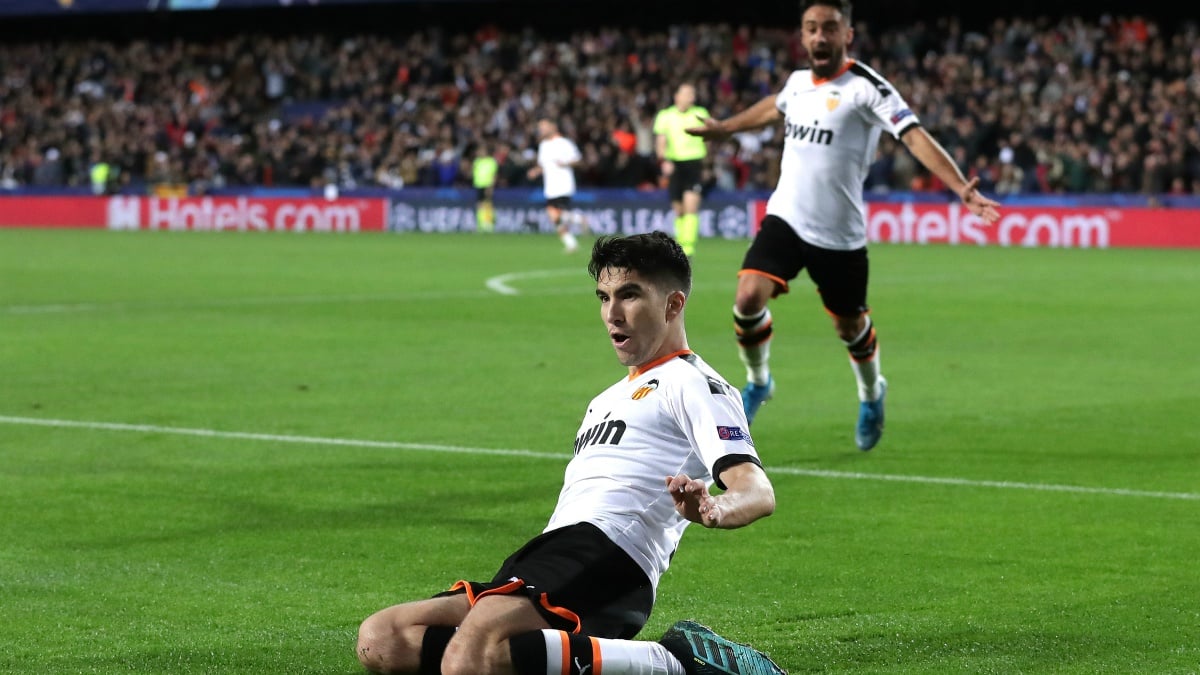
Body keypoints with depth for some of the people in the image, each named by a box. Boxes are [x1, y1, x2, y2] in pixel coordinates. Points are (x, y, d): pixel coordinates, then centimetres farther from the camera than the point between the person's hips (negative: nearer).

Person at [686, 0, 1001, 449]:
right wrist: (724, 128, 44)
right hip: (785, 218, 4)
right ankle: (758, 382, 10)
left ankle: (872, 396, 43)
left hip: (840, 235, -4)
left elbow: (914, 135, -25)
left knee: (851, 327, 11)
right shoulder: (798, 81, 4)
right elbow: (774, 108, 29)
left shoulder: (865, 87, -15)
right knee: (749, 298, -17)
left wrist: (960, 188, -37)